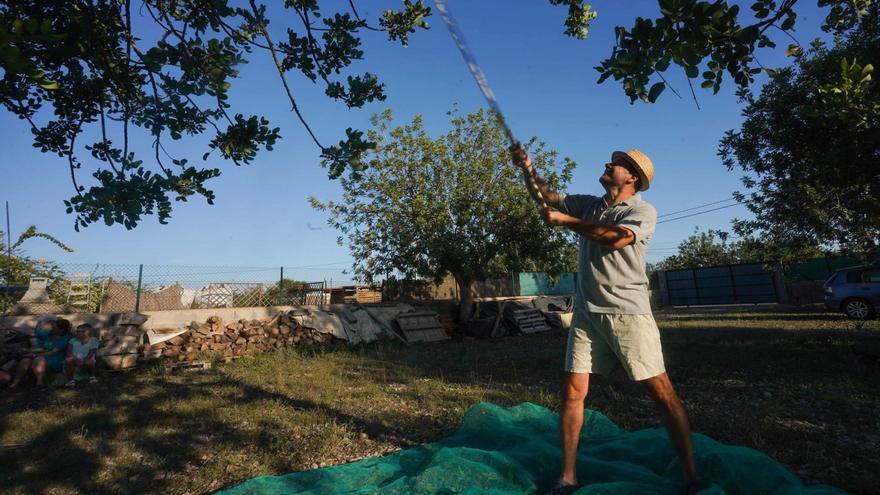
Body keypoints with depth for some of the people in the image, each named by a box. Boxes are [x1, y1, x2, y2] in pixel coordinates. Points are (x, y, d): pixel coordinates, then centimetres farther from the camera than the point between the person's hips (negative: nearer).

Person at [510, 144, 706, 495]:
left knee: (661, 391, -2)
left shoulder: (643, 211, -2)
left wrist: (563, 220, -14)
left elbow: (615, 238, -20)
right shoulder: (587, 204, 14)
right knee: (573, 391, 0)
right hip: (586, 313, 4)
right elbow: (545, 195, 15)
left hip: (628, 313, -4)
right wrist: (527, 168, -3)